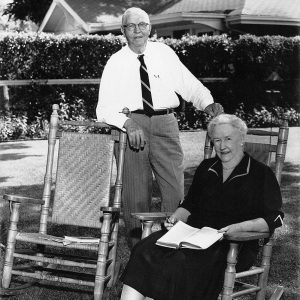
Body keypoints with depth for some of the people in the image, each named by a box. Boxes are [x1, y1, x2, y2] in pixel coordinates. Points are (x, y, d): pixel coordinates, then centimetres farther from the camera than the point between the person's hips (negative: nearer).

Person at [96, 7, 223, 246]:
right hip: (130, 124, -1)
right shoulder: (115, 63, 7)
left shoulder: (165, 53, 13)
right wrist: (128, 123, -19)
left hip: (165, 122, 1)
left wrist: (208, 103, -8)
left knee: (175, 190, -8)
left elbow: (190, 86, 13)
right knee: (136, 192, 0)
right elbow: (104, 109, 0)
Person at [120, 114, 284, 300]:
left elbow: (274, 218, -2)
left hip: (234, 245, -5)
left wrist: (239, 227, -17)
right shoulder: (206, 168, 24)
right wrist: (176, 218, 6)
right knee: (146, 250, -25)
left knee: (181, 262, -35)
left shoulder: (261, 174, 6)